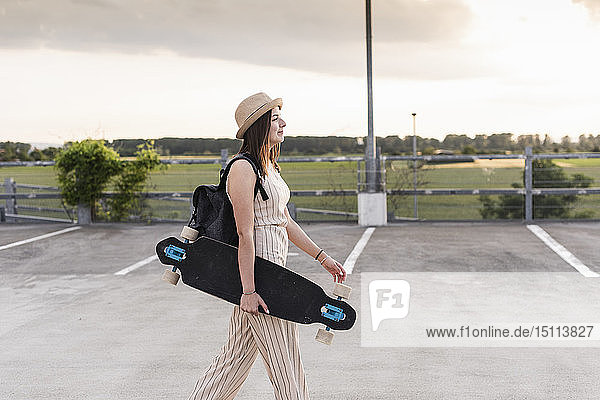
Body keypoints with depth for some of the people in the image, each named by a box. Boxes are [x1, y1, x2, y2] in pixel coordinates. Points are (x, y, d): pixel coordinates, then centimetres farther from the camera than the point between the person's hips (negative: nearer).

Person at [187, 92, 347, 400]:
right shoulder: (243, 168, -15)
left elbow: (285, 221, 20)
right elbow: (245, 234, -19)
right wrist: (248, 291, -20)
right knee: (284, 362, 1)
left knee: (239, 354, 15)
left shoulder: (269, 167, 15)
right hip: (256, 271, -10)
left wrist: (322, 257, 19)